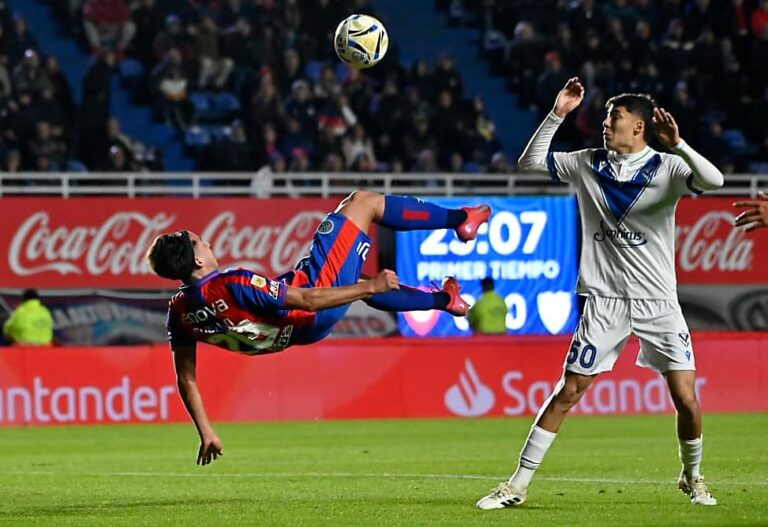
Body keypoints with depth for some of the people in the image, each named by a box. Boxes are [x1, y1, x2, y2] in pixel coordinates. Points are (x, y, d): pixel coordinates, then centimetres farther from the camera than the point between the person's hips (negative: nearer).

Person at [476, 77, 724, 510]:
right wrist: (557, 115, -1)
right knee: (567, 393, -2)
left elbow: (713, 180, -22)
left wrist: (678, 144, -35)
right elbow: (531, 161, 9)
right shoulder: (588, 165, 5)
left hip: (658, 303, -1)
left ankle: (692, 477, 19)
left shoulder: (667, 167, -5)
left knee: (686, 397, -7)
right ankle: (518, 485, 4)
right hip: (605, 300, 2)